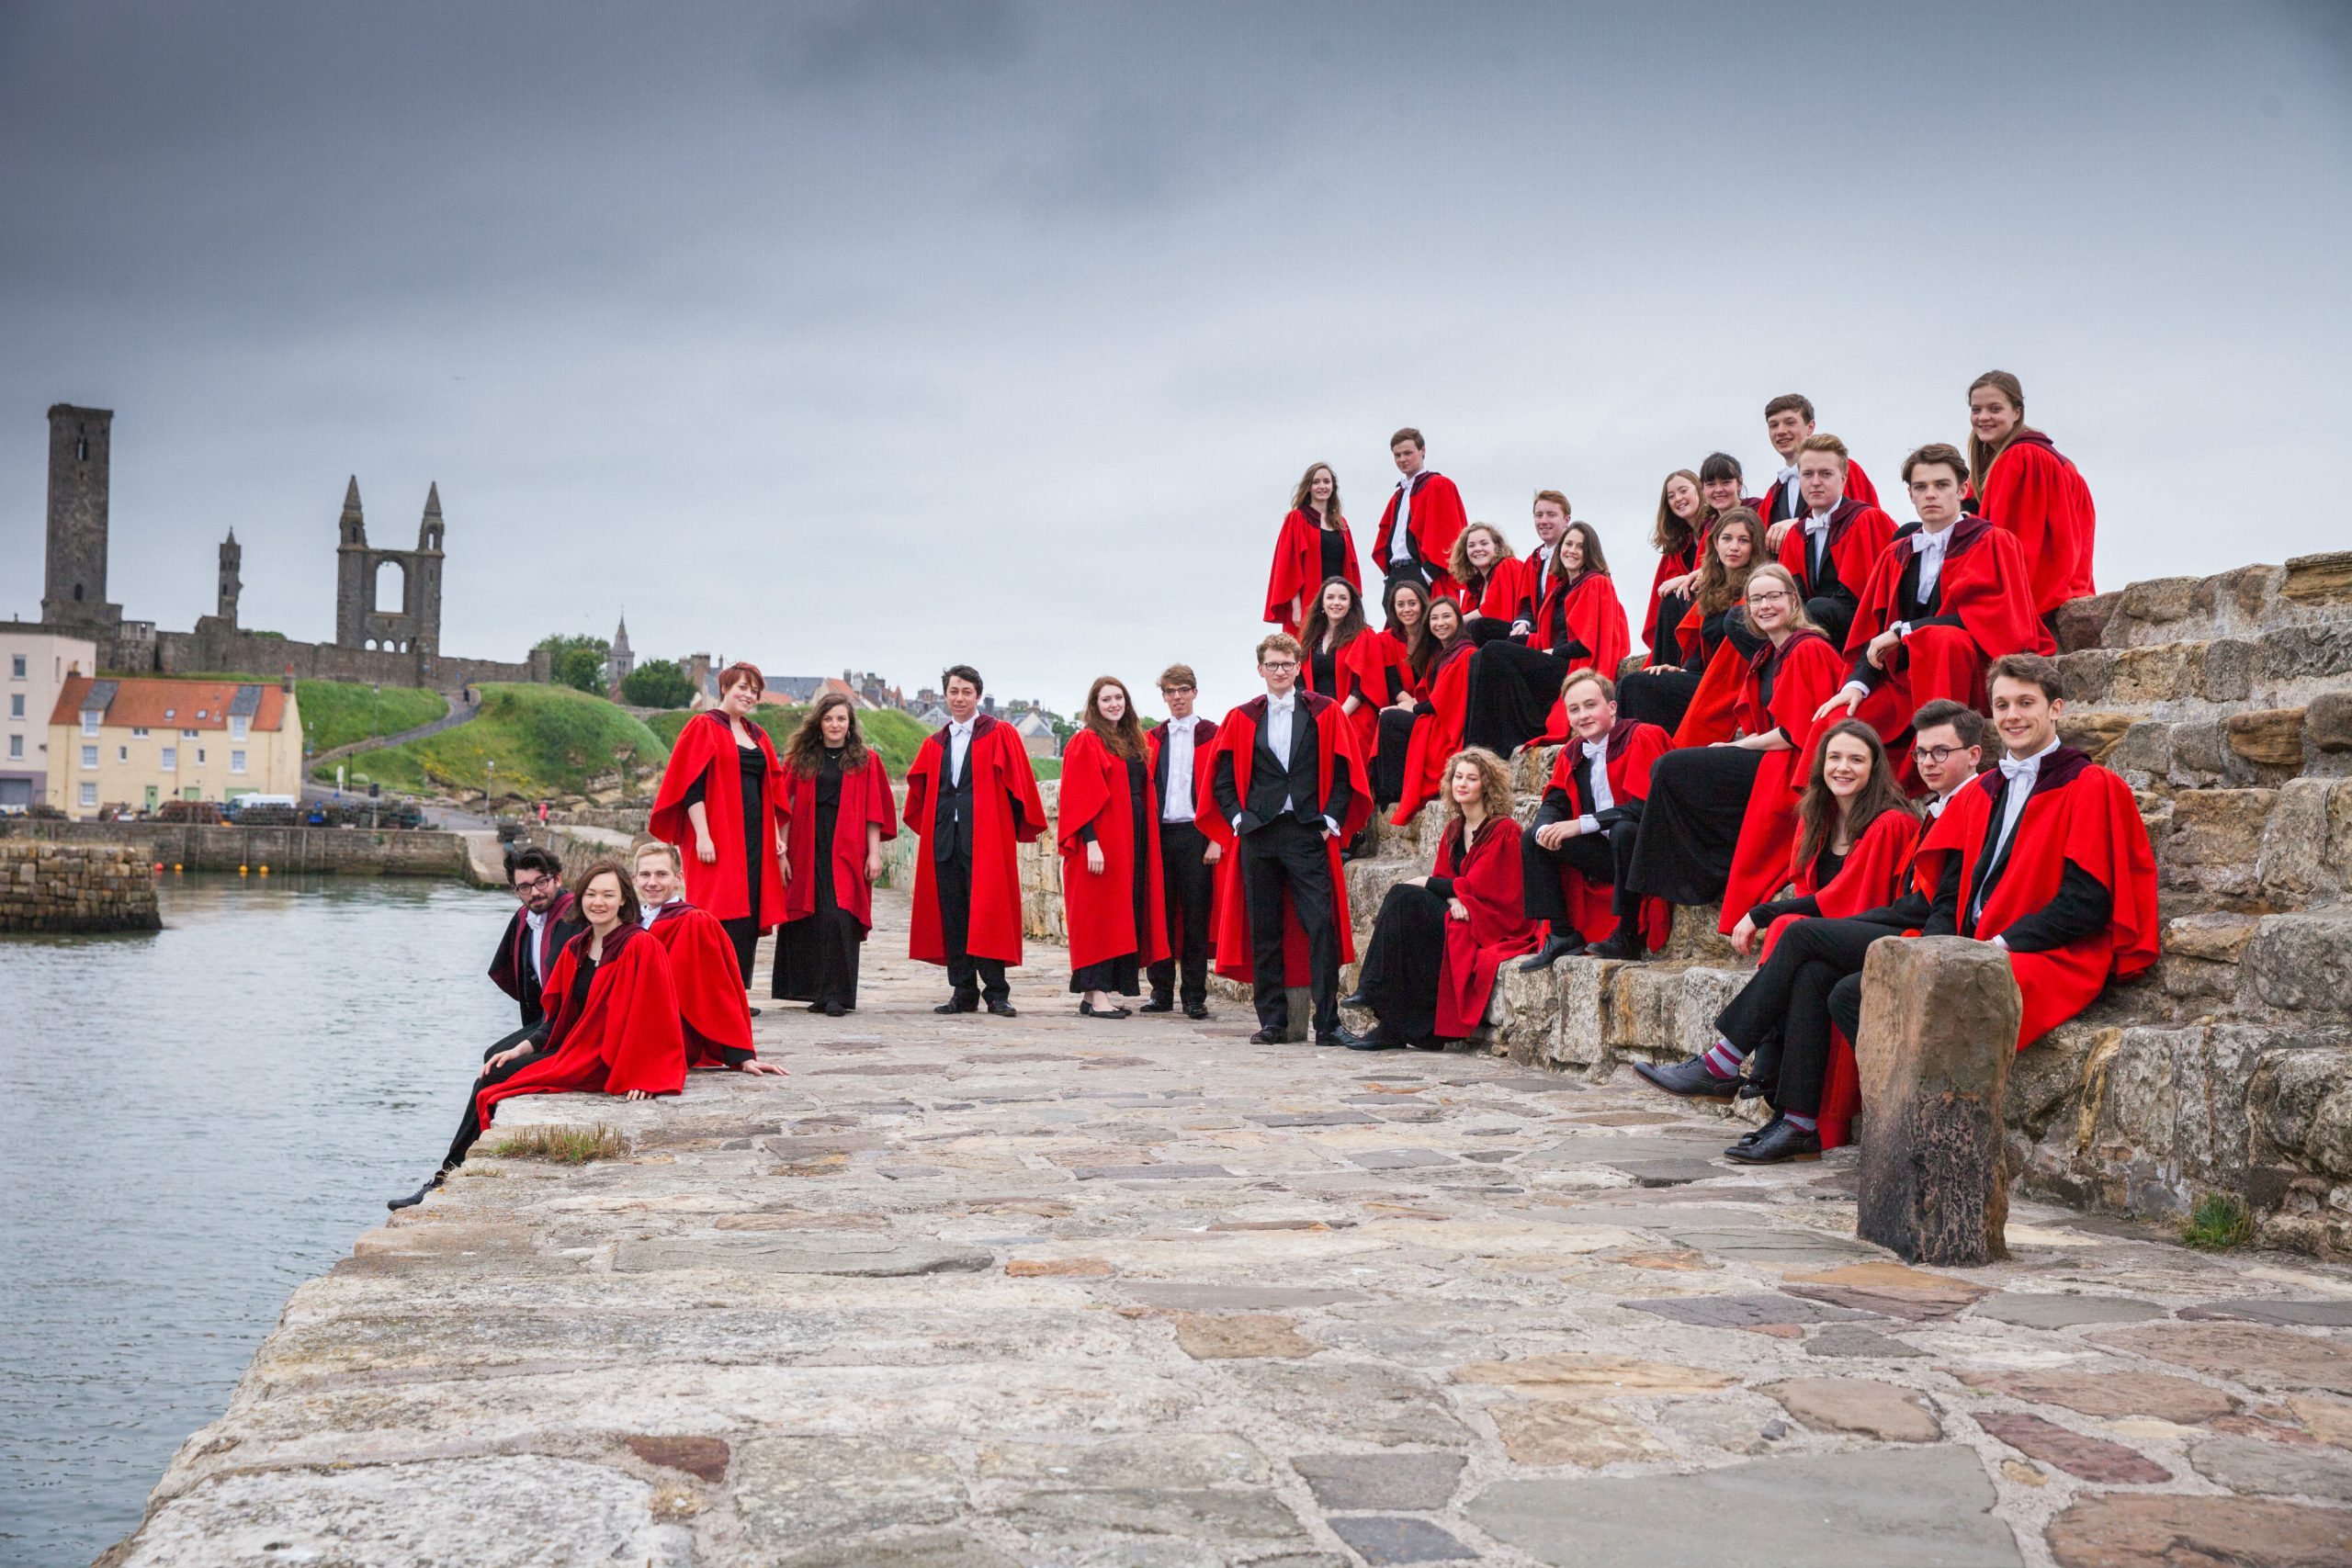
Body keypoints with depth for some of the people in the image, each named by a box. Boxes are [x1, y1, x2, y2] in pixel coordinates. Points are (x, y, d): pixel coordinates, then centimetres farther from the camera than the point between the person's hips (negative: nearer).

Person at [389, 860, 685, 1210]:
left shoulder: (640, 947, -15)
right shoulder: (576, 947, 9)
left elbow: (649, 1014, -18)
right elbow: (558, 1013, 15)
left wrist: (640, 1075, -22)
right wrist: (522, 1048, 3)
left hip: (604, 1063, -7)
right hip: (573, 1049, 7)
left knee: (493, 1083, -13)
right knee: (491, 1075, -9)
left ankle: (448, 1180, 0)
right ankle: (448, 1178, -3)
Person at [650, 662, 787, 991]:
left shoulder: (758, 736, 18)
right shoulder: (704, 727, -2)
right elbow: (692, 785, -9)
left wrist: (776, 835, 12)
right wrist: (703, 835, -18)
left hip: (754, 837, 7)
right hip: (718, 837, -7)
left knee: (748, 916, 3)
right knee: (721, 914, -11)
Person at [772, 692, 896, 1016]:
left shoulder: (866, 760, 7)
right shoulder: (800, 758, 9)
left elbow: (874, 810, 4)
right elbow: (785, 808, 7)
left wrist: (875, 853, -3)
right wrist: (781, 851, 0)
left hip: (847, 850, -2)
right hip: (807, 850, 2)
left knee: (839, 919, -11)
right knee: (809, 920, 2)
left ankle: (835, 994, -8)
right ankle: (815, 991, 12)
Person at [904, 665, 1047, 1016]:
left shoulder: (1000, 736, 2)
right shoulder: (934, 744, 16)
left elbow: (1018, 785, -1)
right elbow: (919, 792, 22)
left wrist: (1015, 831, -4)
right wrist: (931, 828, 13)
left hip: (986, 839, -5)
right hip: (944, 840, 5)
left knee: (988, 912, -7)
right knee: (952, 916, 5)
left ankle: (996, 992, -2)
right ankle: (963, 992, 11)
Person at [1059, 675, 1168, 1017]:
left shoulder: (1133, 742, 17)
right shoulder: (1086, 742, -5)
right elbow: (1080, 797, -13)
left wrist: (1146, 843, 12)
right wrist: (1091, 843, -22)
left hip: (1132, 840, 8)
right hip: (1102, 840, -8)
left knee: (1125, 917, 7)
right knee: (1099, 914, -8)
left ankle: (1097, 991, 11)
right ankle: (1094, 994, -8)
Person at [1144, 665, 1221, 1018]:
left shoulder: (1213, 736, 2)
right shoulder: (1152, 739, 13)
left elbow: (1221, 790, -2)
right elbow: (1144, 789, 12)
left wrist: (1216, 839, -11)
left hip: (1196, 835, -3)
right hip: (1159, 835, 3)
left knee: (1195, 918, 0)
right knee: (1160, 915, 5)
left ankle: (1194, 996, 6)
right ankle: (1162, 992, 13)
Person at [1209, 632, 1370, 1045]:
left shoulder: (1325, 713, 6)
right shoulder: (1241, 719, 10)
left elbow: (1345, 771, 4)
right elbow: (1223, 778, 12)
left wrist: (1332, 819, -4)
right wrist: (1238, 819, 1)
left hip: (1308, 835, -2)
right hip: (1257, 836, 2)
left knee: (1321, 926, -9)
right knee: (1263, 930, 4)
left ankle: (1327, 1022, -5)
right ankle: (1272, 1021, 11)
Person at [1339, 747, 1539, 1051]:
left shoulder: (1503, 830, -9)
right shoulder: (1454, 829, 14)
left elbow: (1477, 886, -15)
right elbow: (1442, 878, 9)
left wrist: (1423, 883, -7)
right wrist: (1454, 900, -15)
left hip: (1492, 926, -7)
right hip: (1460, 915, 7)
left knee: (1405, 898, -24)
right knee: (1404, 898, -19)